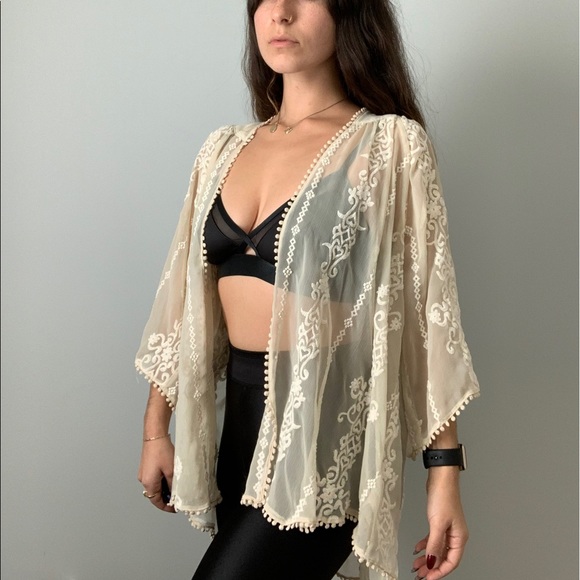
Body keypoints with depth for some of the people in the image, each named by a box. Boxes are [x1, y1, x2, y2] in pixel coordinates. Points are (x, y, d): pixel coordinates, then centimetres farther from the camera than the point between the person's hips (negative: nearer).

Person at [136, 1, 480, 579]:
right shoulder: (225, 149, 8)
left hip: (327, 423, -5)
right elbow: (185, 297, 11)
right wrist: (155, 429, 12)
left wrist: (444, 470, -10)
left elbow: (427, 307, -8)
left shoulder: (391, 144, -7)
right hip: (243, 414, 5)